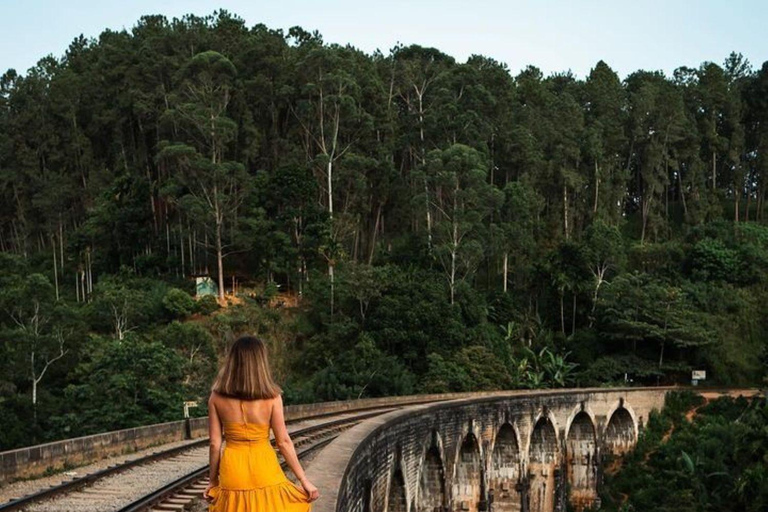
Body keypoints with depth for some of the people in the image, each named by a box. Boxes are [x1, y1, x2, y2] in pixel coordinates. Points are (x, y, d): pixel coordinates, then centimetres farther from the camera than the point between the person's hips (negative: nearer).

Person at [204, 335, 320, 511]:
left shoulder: (217, 397, -4)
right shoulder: (271, 397, -9)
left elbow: (215, 443, -2)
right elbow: (283, 441, -8)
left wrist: (213, 480, 10)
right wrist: (304, 480, -1)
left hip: (232, 471, 2)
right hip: (264, 470, -2)